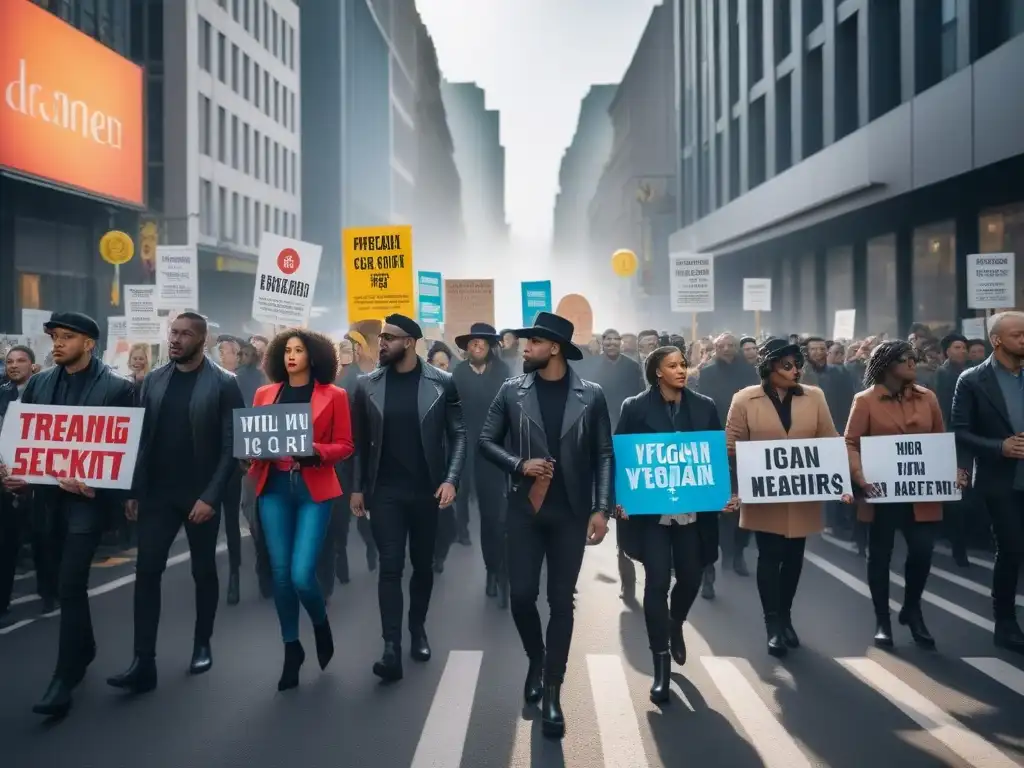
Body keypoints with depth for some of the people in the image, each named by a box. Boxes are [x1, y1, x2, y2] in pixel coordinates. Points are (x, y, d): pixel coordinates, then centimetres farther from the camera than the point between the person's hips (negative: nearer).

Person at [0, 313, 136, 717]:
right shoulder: (38, 383, 8)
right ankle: (84, 649, 37)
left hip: (89, 495, -6)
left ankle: (65, 676, 0)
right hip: (50, 494, 6)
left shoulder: (118, 386, -7)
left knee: (70, 584, -9)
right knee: (69, 580, 18)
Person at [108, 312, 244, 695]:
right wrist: (134, 490, 3)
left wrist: (211, 496, -16)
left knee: (203, 572, 10)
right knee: (147, 571, -3)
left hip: (201, 494, -3)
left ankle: (202, 645, 27)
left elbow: (231, 445, -10)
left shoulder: (223, 383, -7)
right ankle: (143, 662, 0)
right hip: (158, 493, 3)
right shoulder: (154, 379, 6)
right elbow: (143, 437, 8)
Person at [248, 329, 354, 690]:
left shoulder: (333, 395, 1)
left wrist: (314, 451, -17)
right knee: (280, 573, 4)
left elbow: (344, 446, 0)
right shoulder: (265, 393, 11)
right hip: (274, 489, 3)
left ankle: (321, 625, 23)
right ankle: (291, 648, 23)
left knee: (301, 575, -10)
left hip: (313, 490, -3)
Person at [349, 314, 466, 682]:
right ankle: (392, 648, -2)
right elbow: (360, 439, 6)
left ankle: (418, 629, 31)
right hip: (385, 490, 0)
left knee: (423, 564, 12)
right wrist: (357, 487, 5)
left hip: (427, 490, 0)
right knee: (390, 567, -5)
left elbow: (458, 434, -1)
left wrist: (450, 479, -11)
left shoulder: (441, 382, -3)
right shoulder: (367, 384, 1)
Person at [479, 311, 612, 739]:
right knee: (521, 595, 0)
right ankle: (536, 659, 30)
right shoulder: (512, 391, 2)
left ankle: (552, 691, 16)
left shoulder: (591, 396, 0)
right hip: (524, 509, 1)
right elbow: (487, 440, 6)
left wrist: (602, 508, -8)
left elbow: (604, 455, 0)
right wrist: (519, 465, -11)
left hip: (571, 512, -1)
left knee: (562, 601, 4)